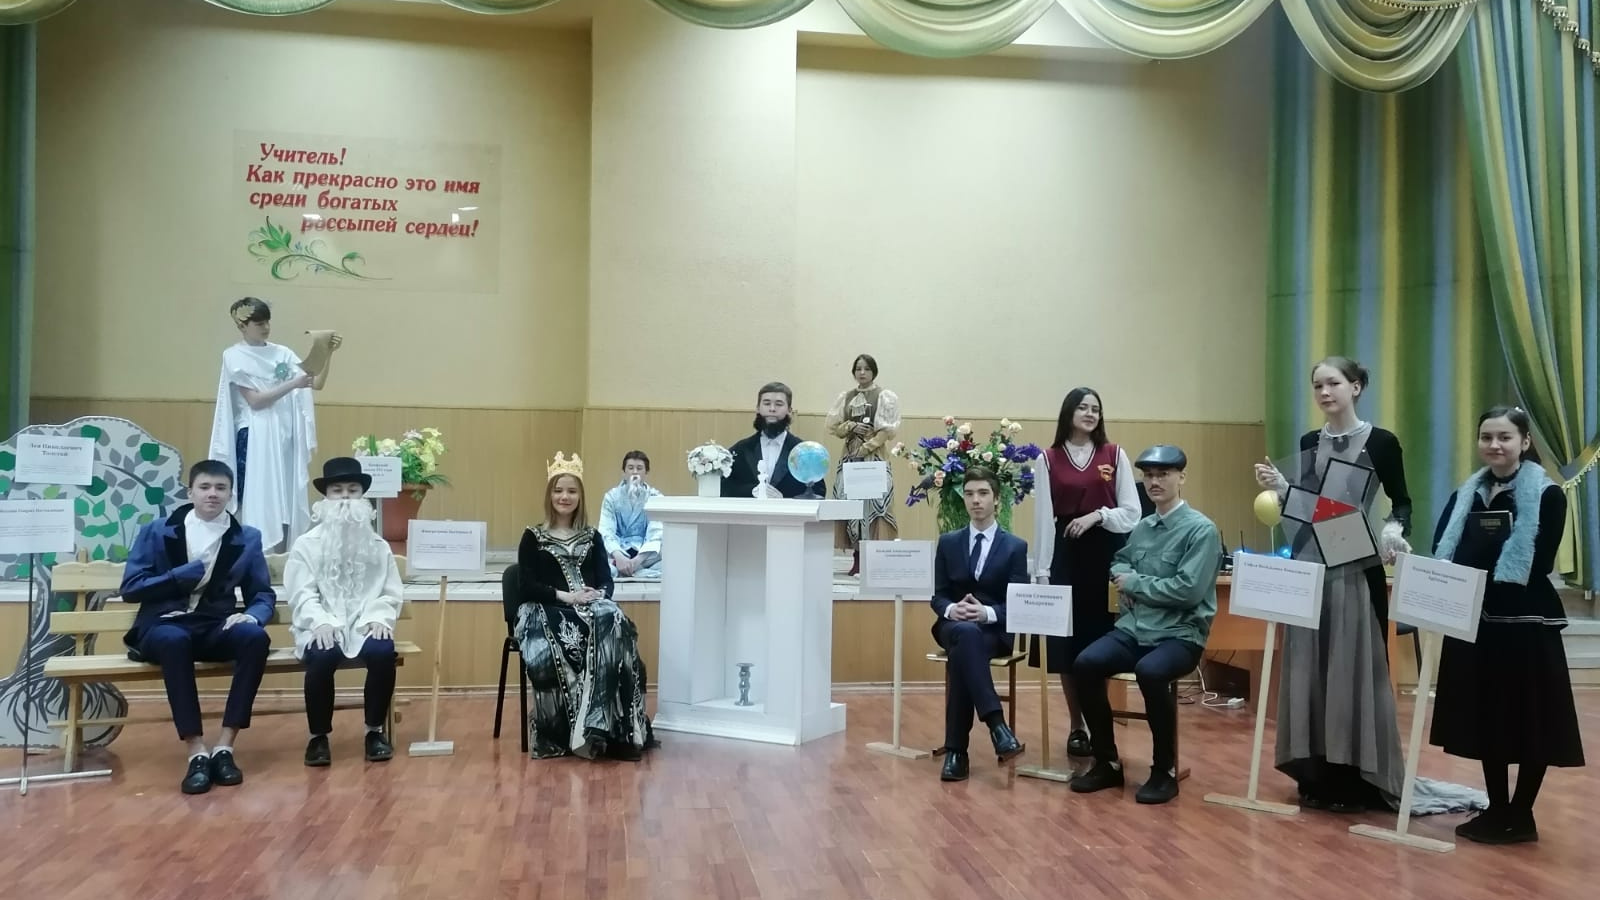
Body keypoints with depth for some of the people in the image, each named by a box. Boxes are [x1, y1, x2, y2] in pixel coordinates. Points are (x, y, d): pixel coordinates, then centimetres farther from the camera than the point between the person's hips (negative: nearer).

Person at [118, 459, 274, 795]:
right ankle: (196, 753, -37)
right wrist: (181, 576, -11)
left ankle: (224, 746, -28)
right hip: (164, 626, -2)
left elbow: (263, 594, 9)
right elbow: (130, 589, 1)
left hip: (216, 627, 2)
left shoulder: (247, 538, 9)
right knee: (174, 640, -39)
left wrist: (252, 615, -15)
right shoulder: (156, 532, 6)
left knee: (255, 636, -33)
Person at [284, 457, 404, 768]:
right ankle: (319, 736, -11)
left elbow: (392, 593, 6)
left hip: (365, 626, 2)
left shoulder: (379, 546, 13)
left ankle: (375, 731, -10)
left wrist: (379, 617, -14)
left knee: (383, 652, -31)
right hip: (322, 628, -1)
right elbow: (302, 594, -4)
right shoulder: (306, 545, 7)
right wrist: (321, 621, -22)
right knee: (322, 657, -34)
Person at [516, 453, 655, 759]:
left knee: (615, 626, -32)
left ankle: (617, 730, -32)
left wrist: (599, 594, -12)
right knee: (570, 644, -37)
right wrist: (564, 596, -15)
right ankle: (575, 731, -30)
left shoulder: (592, 537, 20)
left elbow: (606, 580, 11)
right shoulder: (533, 538, 9)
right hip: (546, 612, -3)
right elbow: (528, 586, -1)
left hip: (590, 609, 3)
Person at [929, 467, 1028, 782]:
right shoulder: (948, 542, 11)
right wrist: (951, 609, -17)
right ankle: (996, 724, -46)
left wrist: (988, 613, -23)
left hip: (995, 630, -1)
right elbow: (937, 595, 8)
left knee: (961, 653, -37)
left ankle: (956, 749, -35)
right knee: (965, 633, -38)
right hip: (955, 627, 1)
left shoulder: (1015, 547, 4)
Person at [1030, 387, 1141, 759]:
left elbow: (1132, 513, 3)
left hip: (1106, 555, 0)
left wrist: (1097, 515, -14)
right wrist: (1041, 571, -5)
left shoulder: (1114, 455, 5)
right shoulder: (1048, 460, 3)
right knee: (1067, 643, 2)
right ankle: (1077, 726, 13)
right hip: (1065, 556, 0)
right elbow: (1043, 518, 0)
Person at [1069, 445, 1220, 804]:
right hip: (1134, 628, 6)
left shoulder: (1202, 529, -8)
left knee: (1150, 672, -36)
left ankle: (1165, 770, -14)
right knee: (1085, 665, -20)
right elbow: (1119, 562, 27)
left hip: (1180, 634, -6)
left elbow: (1188, 589, -18)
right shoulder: (1141, 528, 12)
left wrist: (1136, 583, -8)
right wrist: (1125, 578, 3)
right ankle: (1107, 762, -2)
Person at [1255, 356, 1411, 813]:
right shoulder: (1308, 443, 9)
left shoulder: (1381, 442, -3)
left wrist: (1393, 530, -19)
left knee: (1355, 669, -2)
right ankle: (1316, 776, 15)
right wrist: (1278, 486, -7)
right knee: (1310, 668, 6)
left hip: (1359, 570, -4)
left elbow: (1401, 501, 0)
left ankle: (1356, 779, 7)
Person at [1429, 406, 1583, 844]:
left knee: (1528, 719, 3)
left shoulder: (1547, 495, -5)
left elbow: (1540, 565, -14)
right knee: (1485, 716, 11)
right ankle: (1496, 809, 23)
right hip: (1474, 621, 5)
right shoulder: (1465, 496, 12)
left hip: (1526, 621, -5)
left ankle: (1522, 815, 13)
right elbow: (1441, 555, 2)